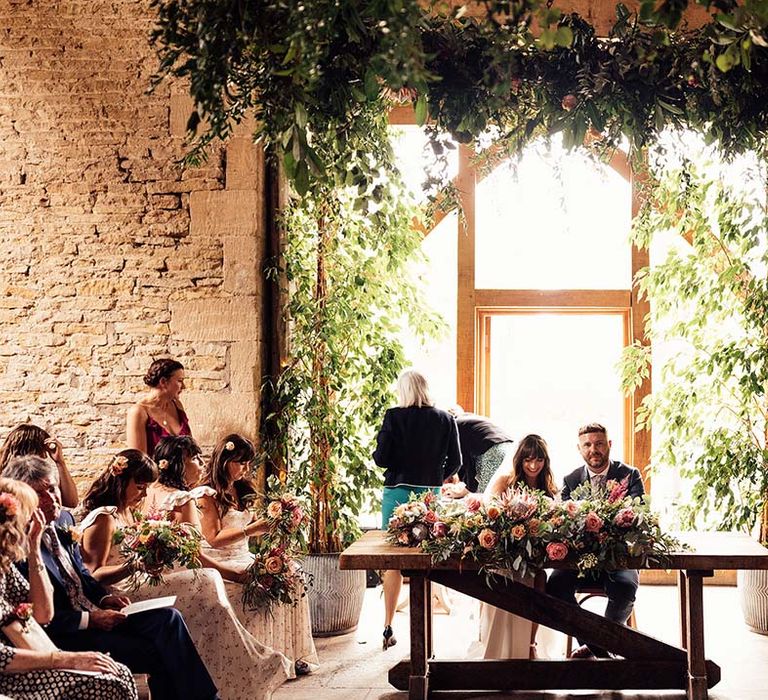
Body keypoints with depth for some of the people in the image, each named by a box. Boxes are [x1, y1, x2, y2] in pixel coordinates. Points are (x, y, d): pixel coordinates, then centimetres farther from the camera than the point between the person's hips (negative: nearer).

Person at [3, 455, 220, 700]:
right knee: (156, 654, -19)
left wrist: (104, 598, 4)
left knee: (168, 617, -9)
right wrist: (89, 620, -18)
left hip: (94, 614, 8)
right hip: (62, 636, -8)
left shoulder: (64, 520, 8)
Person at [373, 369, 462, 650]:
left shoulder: (394, 417, -7)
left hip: (398, 492, -2)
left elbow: (381, 458, -10)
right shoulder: (445, 419, 2)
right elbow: (455, 461, 4)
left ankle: (388, 629, 7)